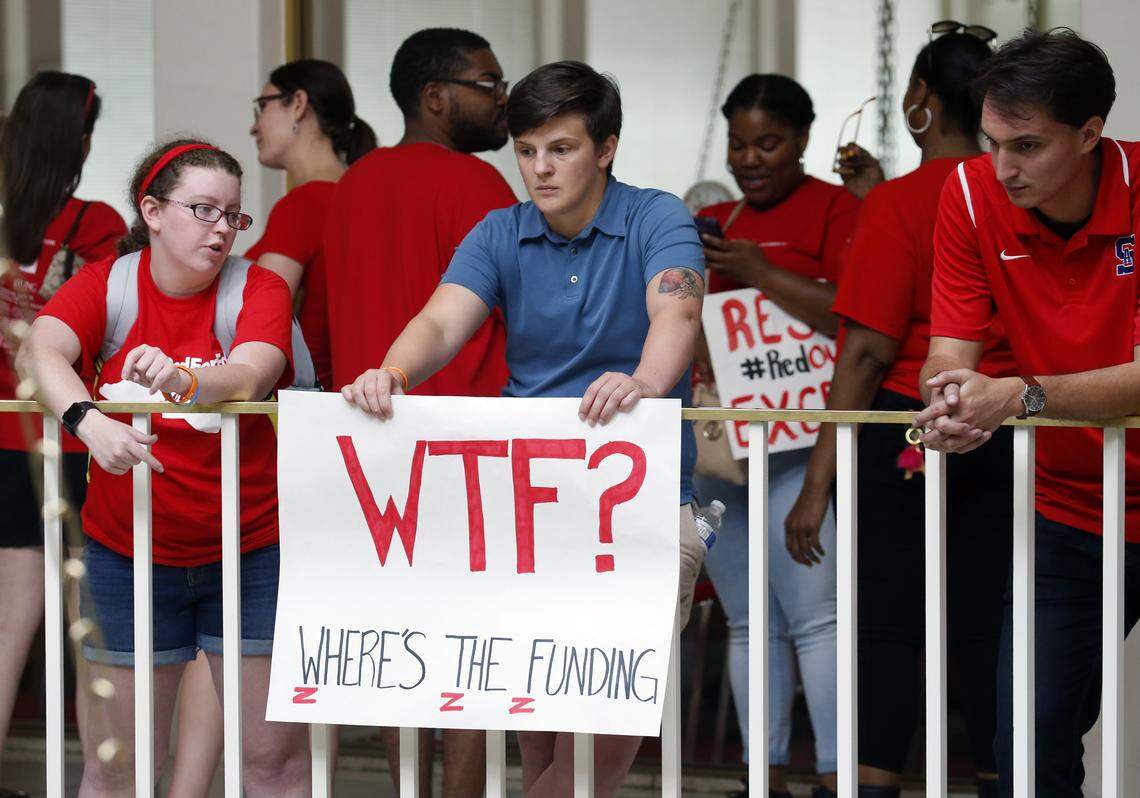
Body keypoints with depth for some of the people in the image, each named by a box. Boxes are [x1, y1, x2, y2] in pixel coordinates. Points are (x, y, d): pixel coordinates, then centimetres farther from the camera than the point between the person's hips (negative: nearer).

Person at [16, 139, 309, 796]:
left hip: (252, 551, -1)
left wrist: (185, 381, -45)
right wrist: (88, 420, -38)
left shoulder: (258, 289, -3)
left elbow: (251, 376, -23)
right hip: (127, 554, 1)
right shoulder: (107, 284, -1)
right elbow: (39, 352, -18)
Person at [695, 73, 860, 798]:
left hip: (795, 442, -7)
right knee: (749, 624, 8)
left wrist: (759, 272, -16)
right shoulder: (713, 222, 18)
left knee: (814, 614, -11)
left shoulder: (835, 210, -1)